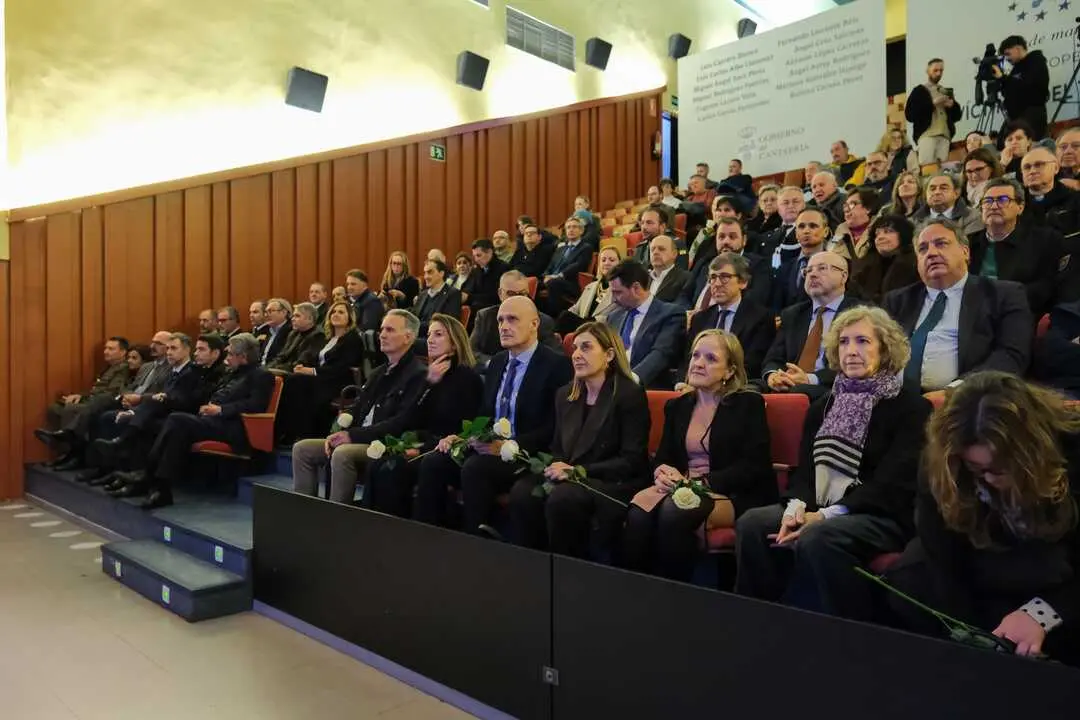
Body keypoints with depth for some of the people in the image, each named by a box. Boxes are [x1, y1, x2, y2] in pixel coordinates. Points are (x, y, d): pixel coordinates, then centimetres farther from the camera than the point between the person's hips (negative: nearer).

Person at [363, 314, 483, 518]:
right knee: (376, 465, -19)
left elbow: (461, 429, -11)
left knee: (392, 468, -26)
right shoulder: (430, 376, 16)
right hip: (424, 446, 6)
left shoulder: (468, 377, -4)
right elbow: (412, 418, 5)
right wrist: (429, 382, -6)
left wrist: (423, 450, -17)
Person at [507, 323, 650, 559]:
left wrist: (579, 470, -18)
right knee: (521, 492, -24)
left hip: (617, 482, -5)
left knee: (562, 498, -34)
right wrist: (557, 466, -5)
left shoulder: (630, 394, -6)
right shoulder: (565, 395, 14)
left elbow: (632, 461, -11)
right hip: (569, 477, 5)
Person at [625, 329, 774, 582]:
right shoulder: (677, 406, 18)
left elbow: (752, 468, -7)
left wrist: (701, 483, -16)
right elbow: (662, 457, 16)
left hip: (734, 497, -4)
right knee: (640, 506, -28)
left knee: (674, 511, -34)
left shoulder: (748, 404, 2)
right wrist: (663, 473, -10)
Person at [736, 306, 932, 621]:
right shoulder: (822, 406, 17)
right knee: (752, 524, -21)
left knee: (817, 538, -35)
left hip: (883, 517, -5)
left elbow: (892, 483, -12)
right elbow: (805, 468, 10)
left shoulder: (911, 407, -2)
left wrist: (826, 515, -21)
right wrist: (797, 506, -13)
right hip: (820, 510, 5)